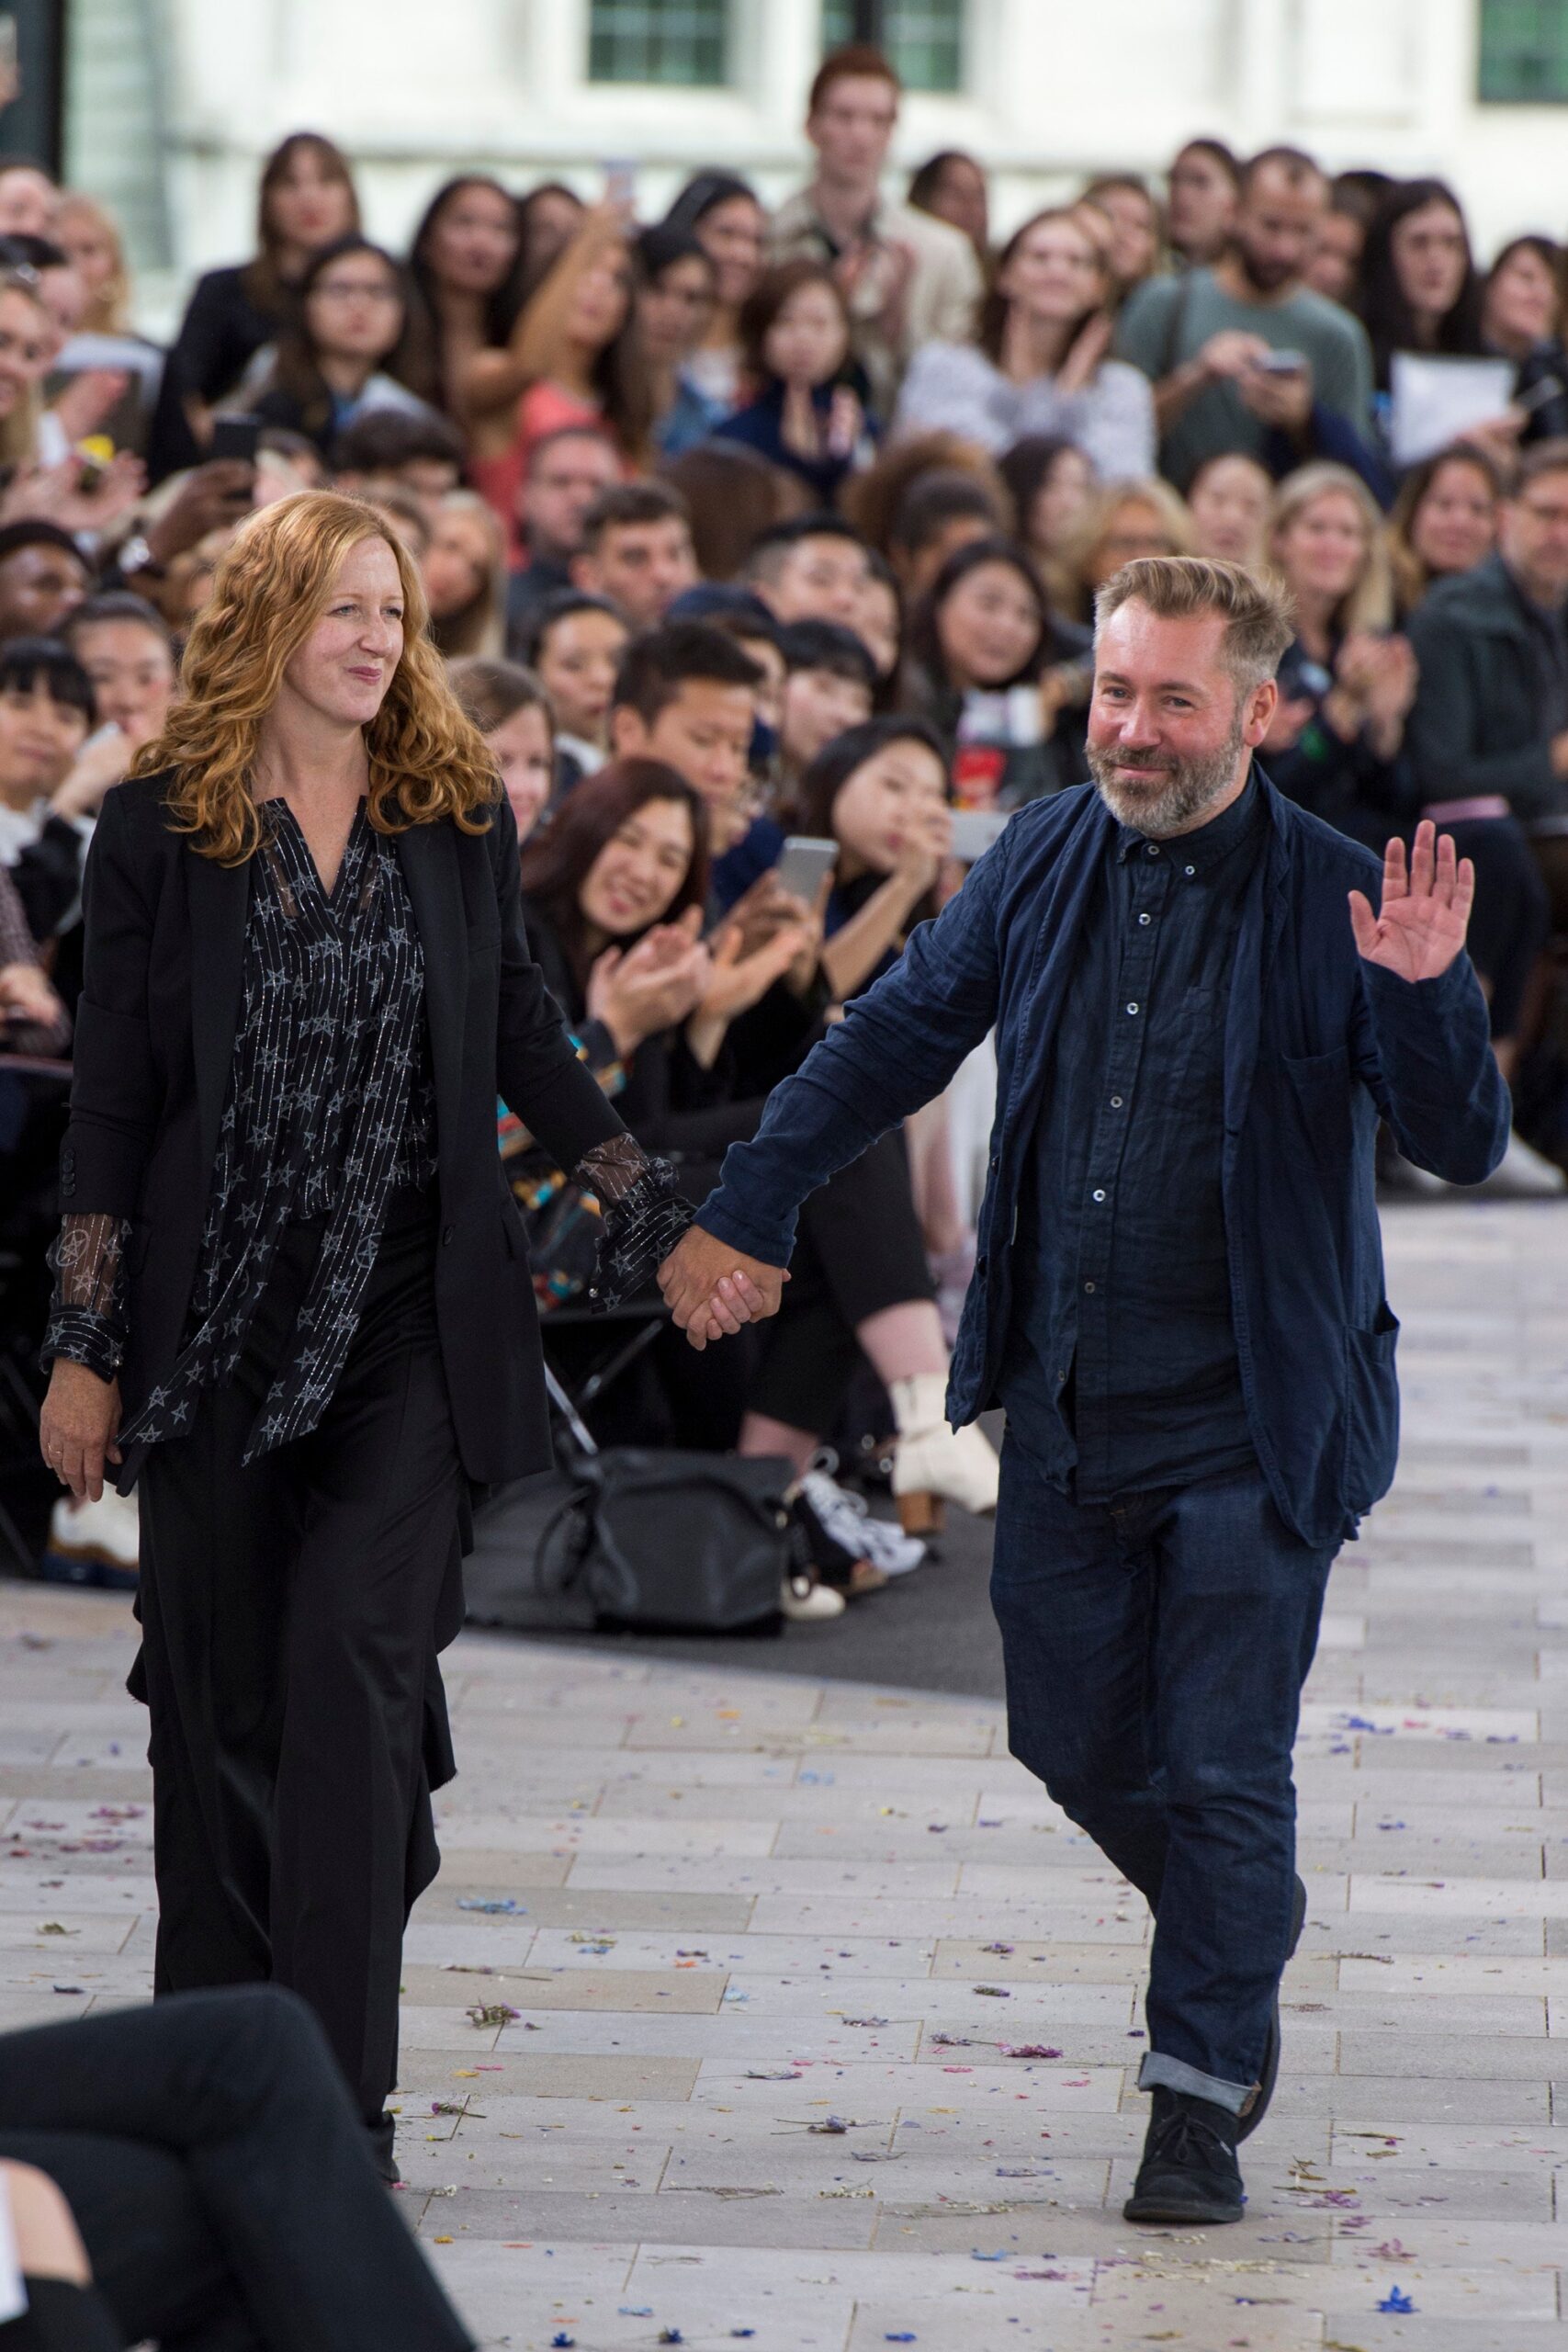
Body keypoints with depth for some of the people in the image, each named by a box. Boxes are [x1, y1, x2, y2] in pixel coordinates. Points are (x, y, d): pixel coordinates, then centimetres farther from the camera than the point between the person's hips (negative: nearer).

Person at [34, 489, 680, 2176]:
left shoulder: (460, 818, 4)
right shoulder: (159, 832, -1)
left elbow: (519, 1033, 16)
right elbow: (110, 1097, 1)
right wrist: (84, 1348, -1)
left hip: (406, 1322, 0)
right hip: (217, 1321, 0)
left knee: (358, 1670, -11)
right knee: (216, 1688, 7)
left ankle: (339, 2099, -10)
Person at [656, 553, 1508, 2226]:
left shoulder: (1334, 899, -10)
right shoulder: (1044, 863, 3)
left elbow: (1464, 1145, -11)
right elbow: (889, 1042, 14)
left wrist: (1427, 991, -29)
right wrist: (747, 1213, 12)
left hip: (1250, 1425, -5)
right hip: (1064, 1410, 5)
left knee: (1222, 1770, -1)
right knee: (1075, 1740, 14)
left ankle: (1199, 2102, 12)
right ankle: (1233, 1960, 40)